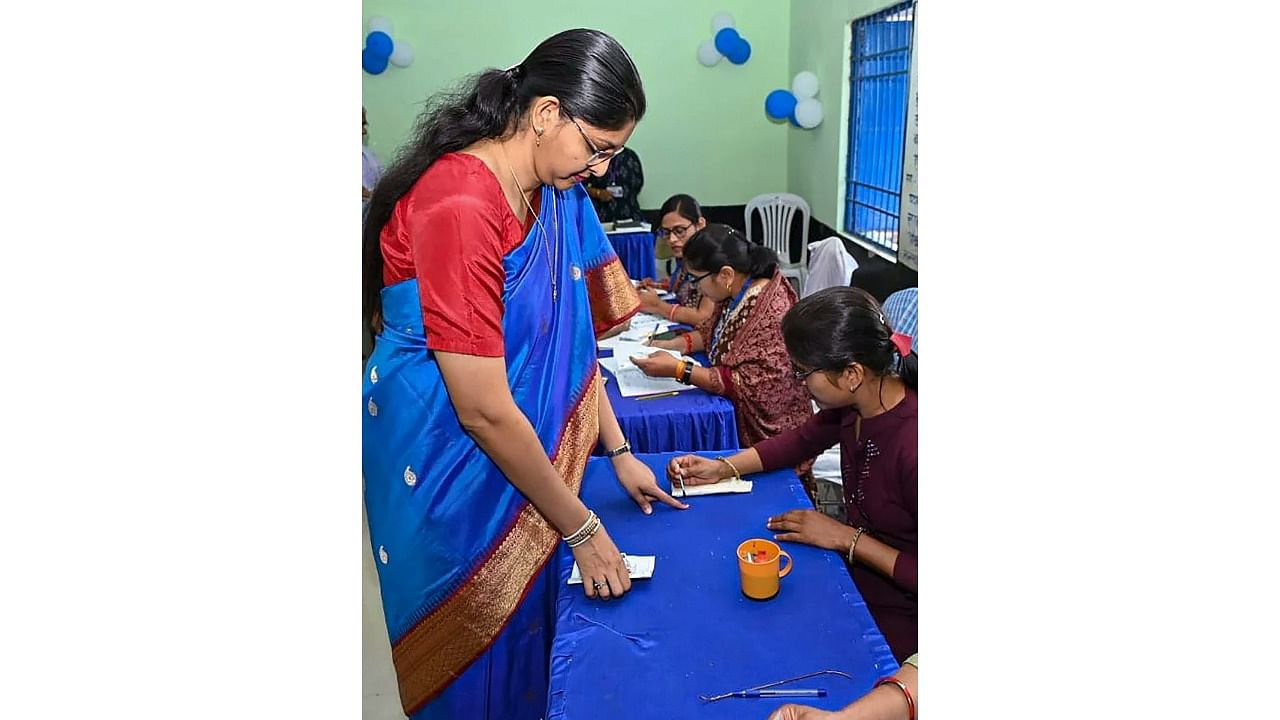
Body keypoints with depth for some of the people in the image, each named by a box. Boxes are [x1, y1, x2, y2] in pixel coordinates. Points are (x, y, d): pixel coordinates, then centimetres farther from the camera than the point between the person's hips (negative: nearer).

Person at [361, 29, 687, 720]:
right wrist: (582, 529, -17)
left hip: (519, 453, 7)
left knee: (529, 615, 22)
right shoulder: (459, 208, -28)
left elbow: (570, 334, 7)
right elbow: (484, 410, -27)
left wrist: (619, 453, 6)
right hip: (447, 466, -7)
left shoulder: (553, 191, -2)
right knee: (479, 647, 13)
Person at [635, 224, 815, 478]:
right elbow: (713, 332, 18)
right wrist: (672, 344, 0)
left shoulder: (772, 314, -27)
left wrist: (678, 369, -26)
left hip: (767, 435, -8)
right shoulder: (734, 293, 0)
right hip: (736, 417, 8)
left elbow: (748, 386, -27)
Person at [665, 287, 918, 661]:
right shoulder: (855, 403, -10)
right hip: (849, 569, 6)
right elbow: (803, 439, 11)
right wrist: (721, 468, 2)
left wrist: (847, 538, -20)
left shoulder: (911, 446, -32)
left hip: (894, 618, -6)